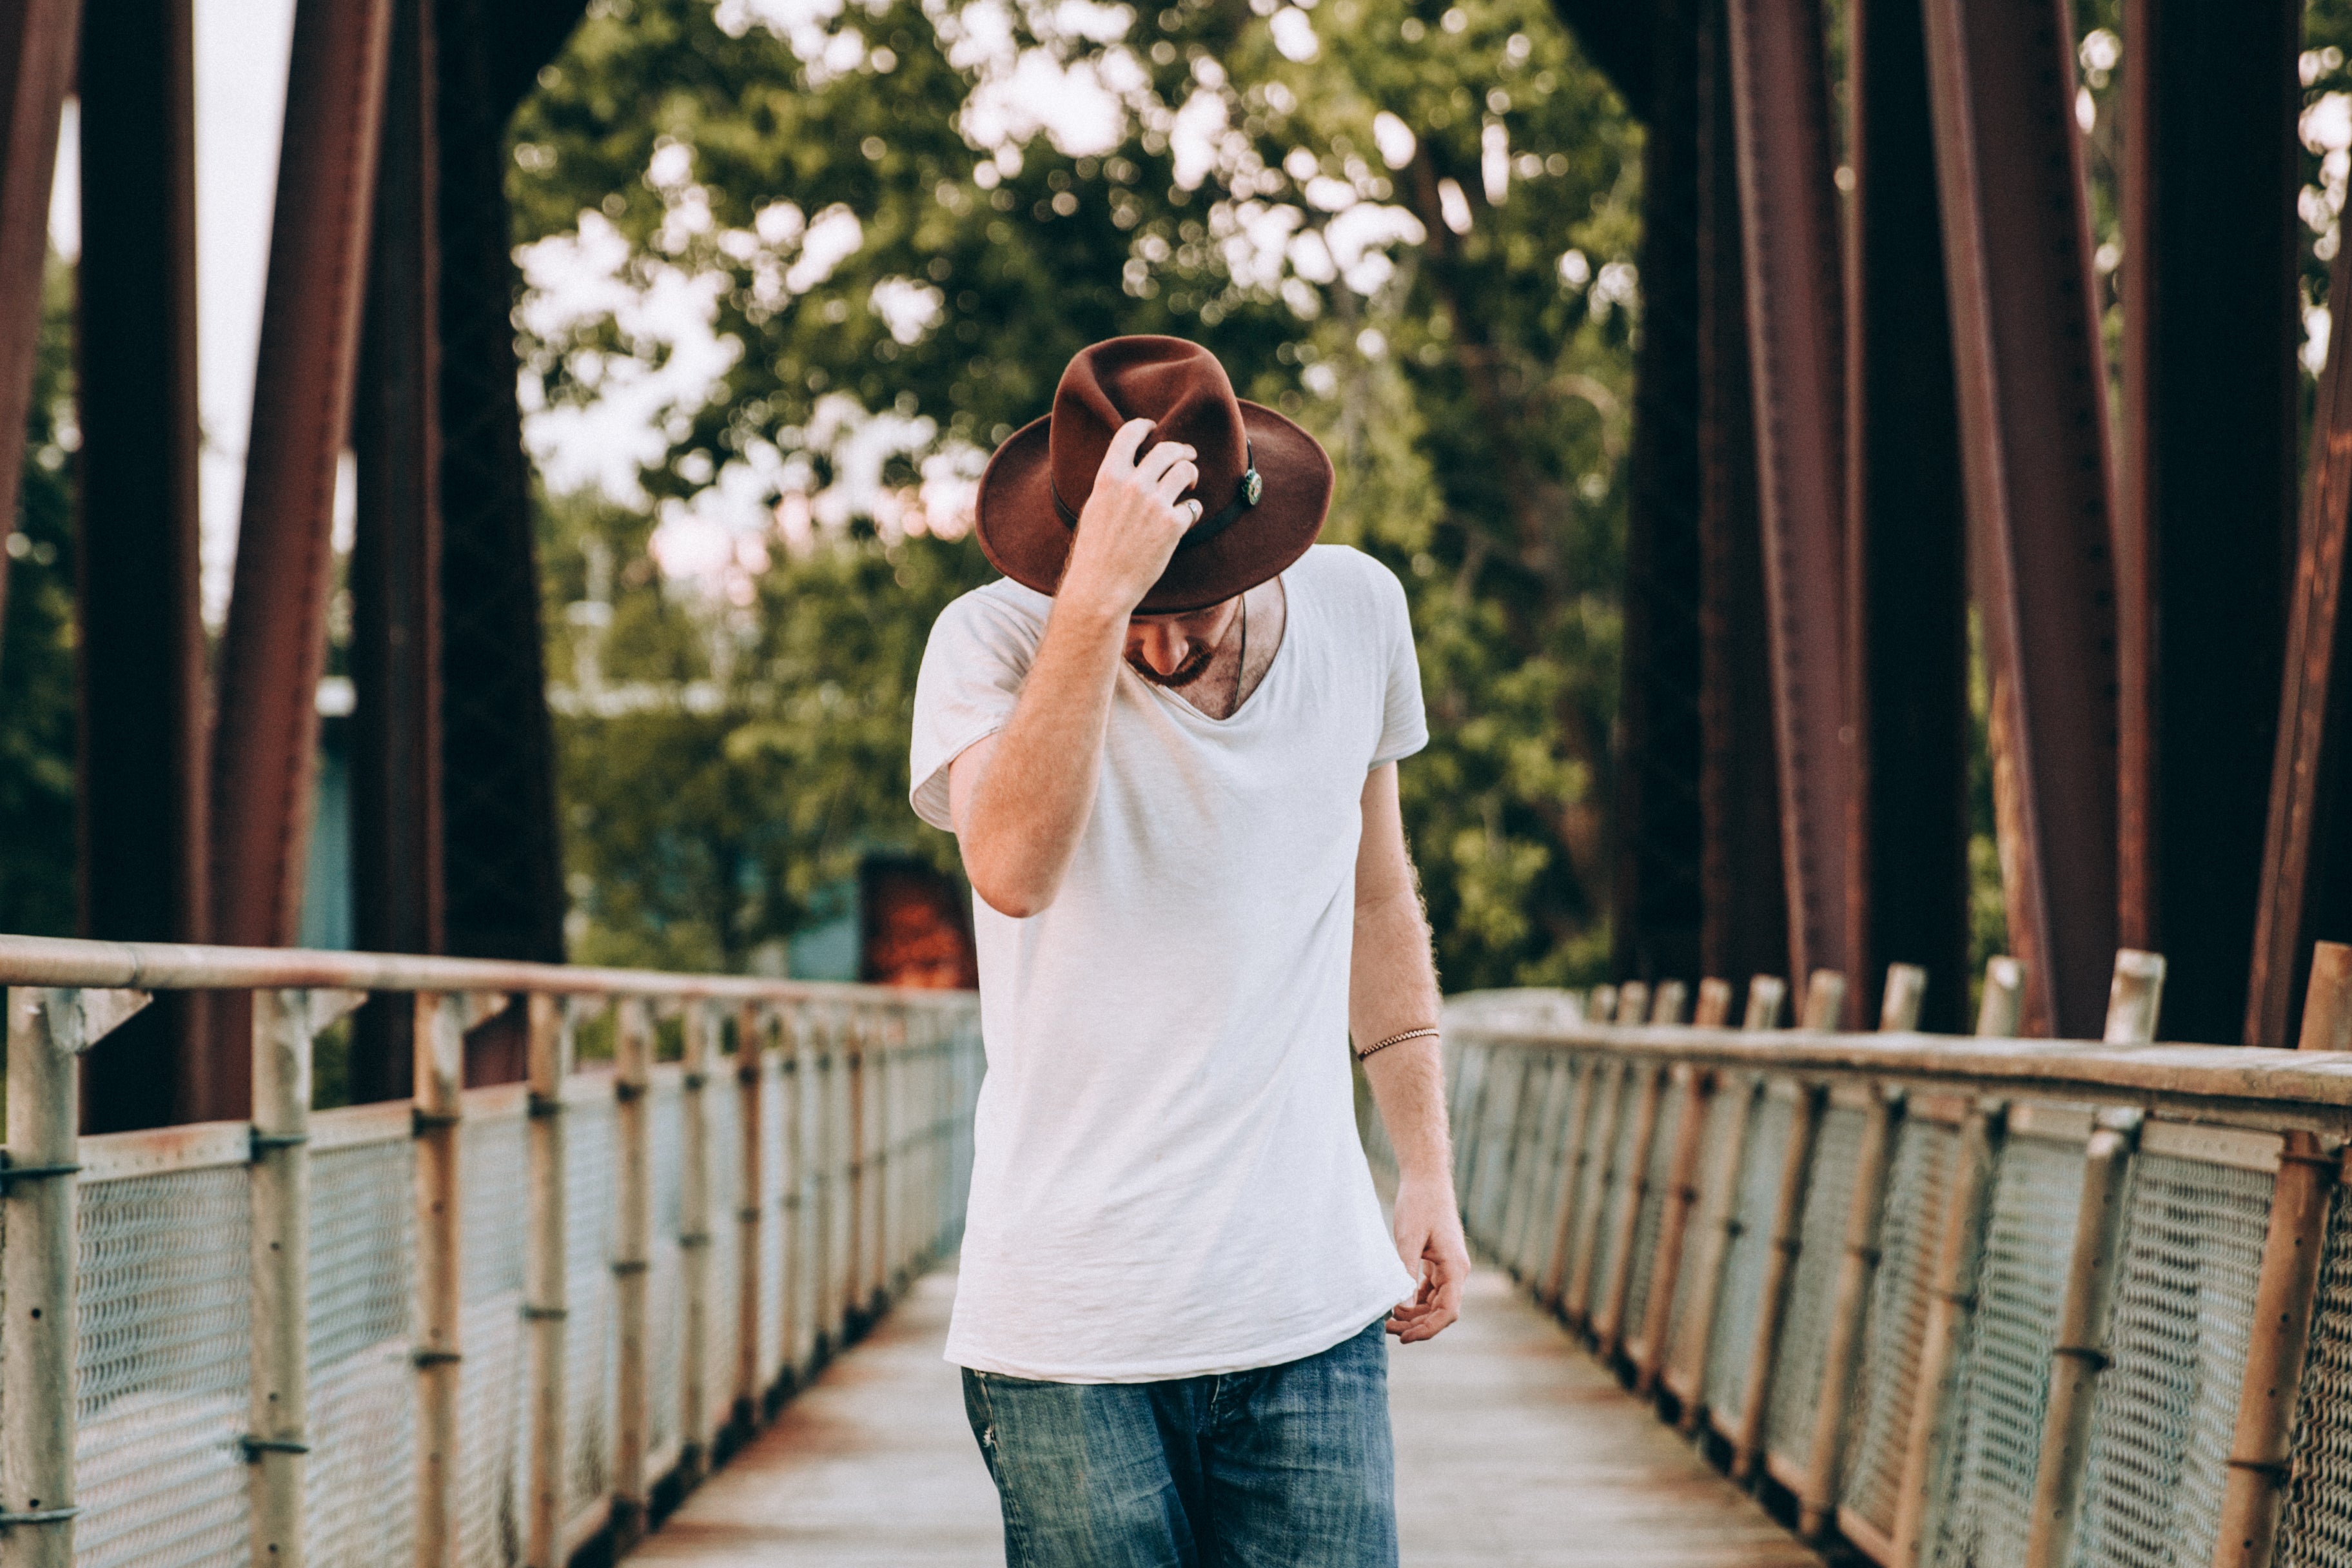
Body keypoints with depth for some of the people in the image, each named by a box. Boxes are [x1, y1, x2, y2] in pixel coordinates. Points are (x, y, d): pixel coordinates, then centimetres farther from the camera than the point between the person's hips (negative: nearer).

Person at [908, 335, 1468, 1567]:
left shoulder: (1356, 608, 4)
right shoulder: (993, 643, -9)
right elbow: (1012, 869, -30)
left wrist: (1426, 1171, 17)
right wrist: (1096, 600, -35)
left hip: (1313, 1316, 3)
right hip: (1068, 1328, -3)